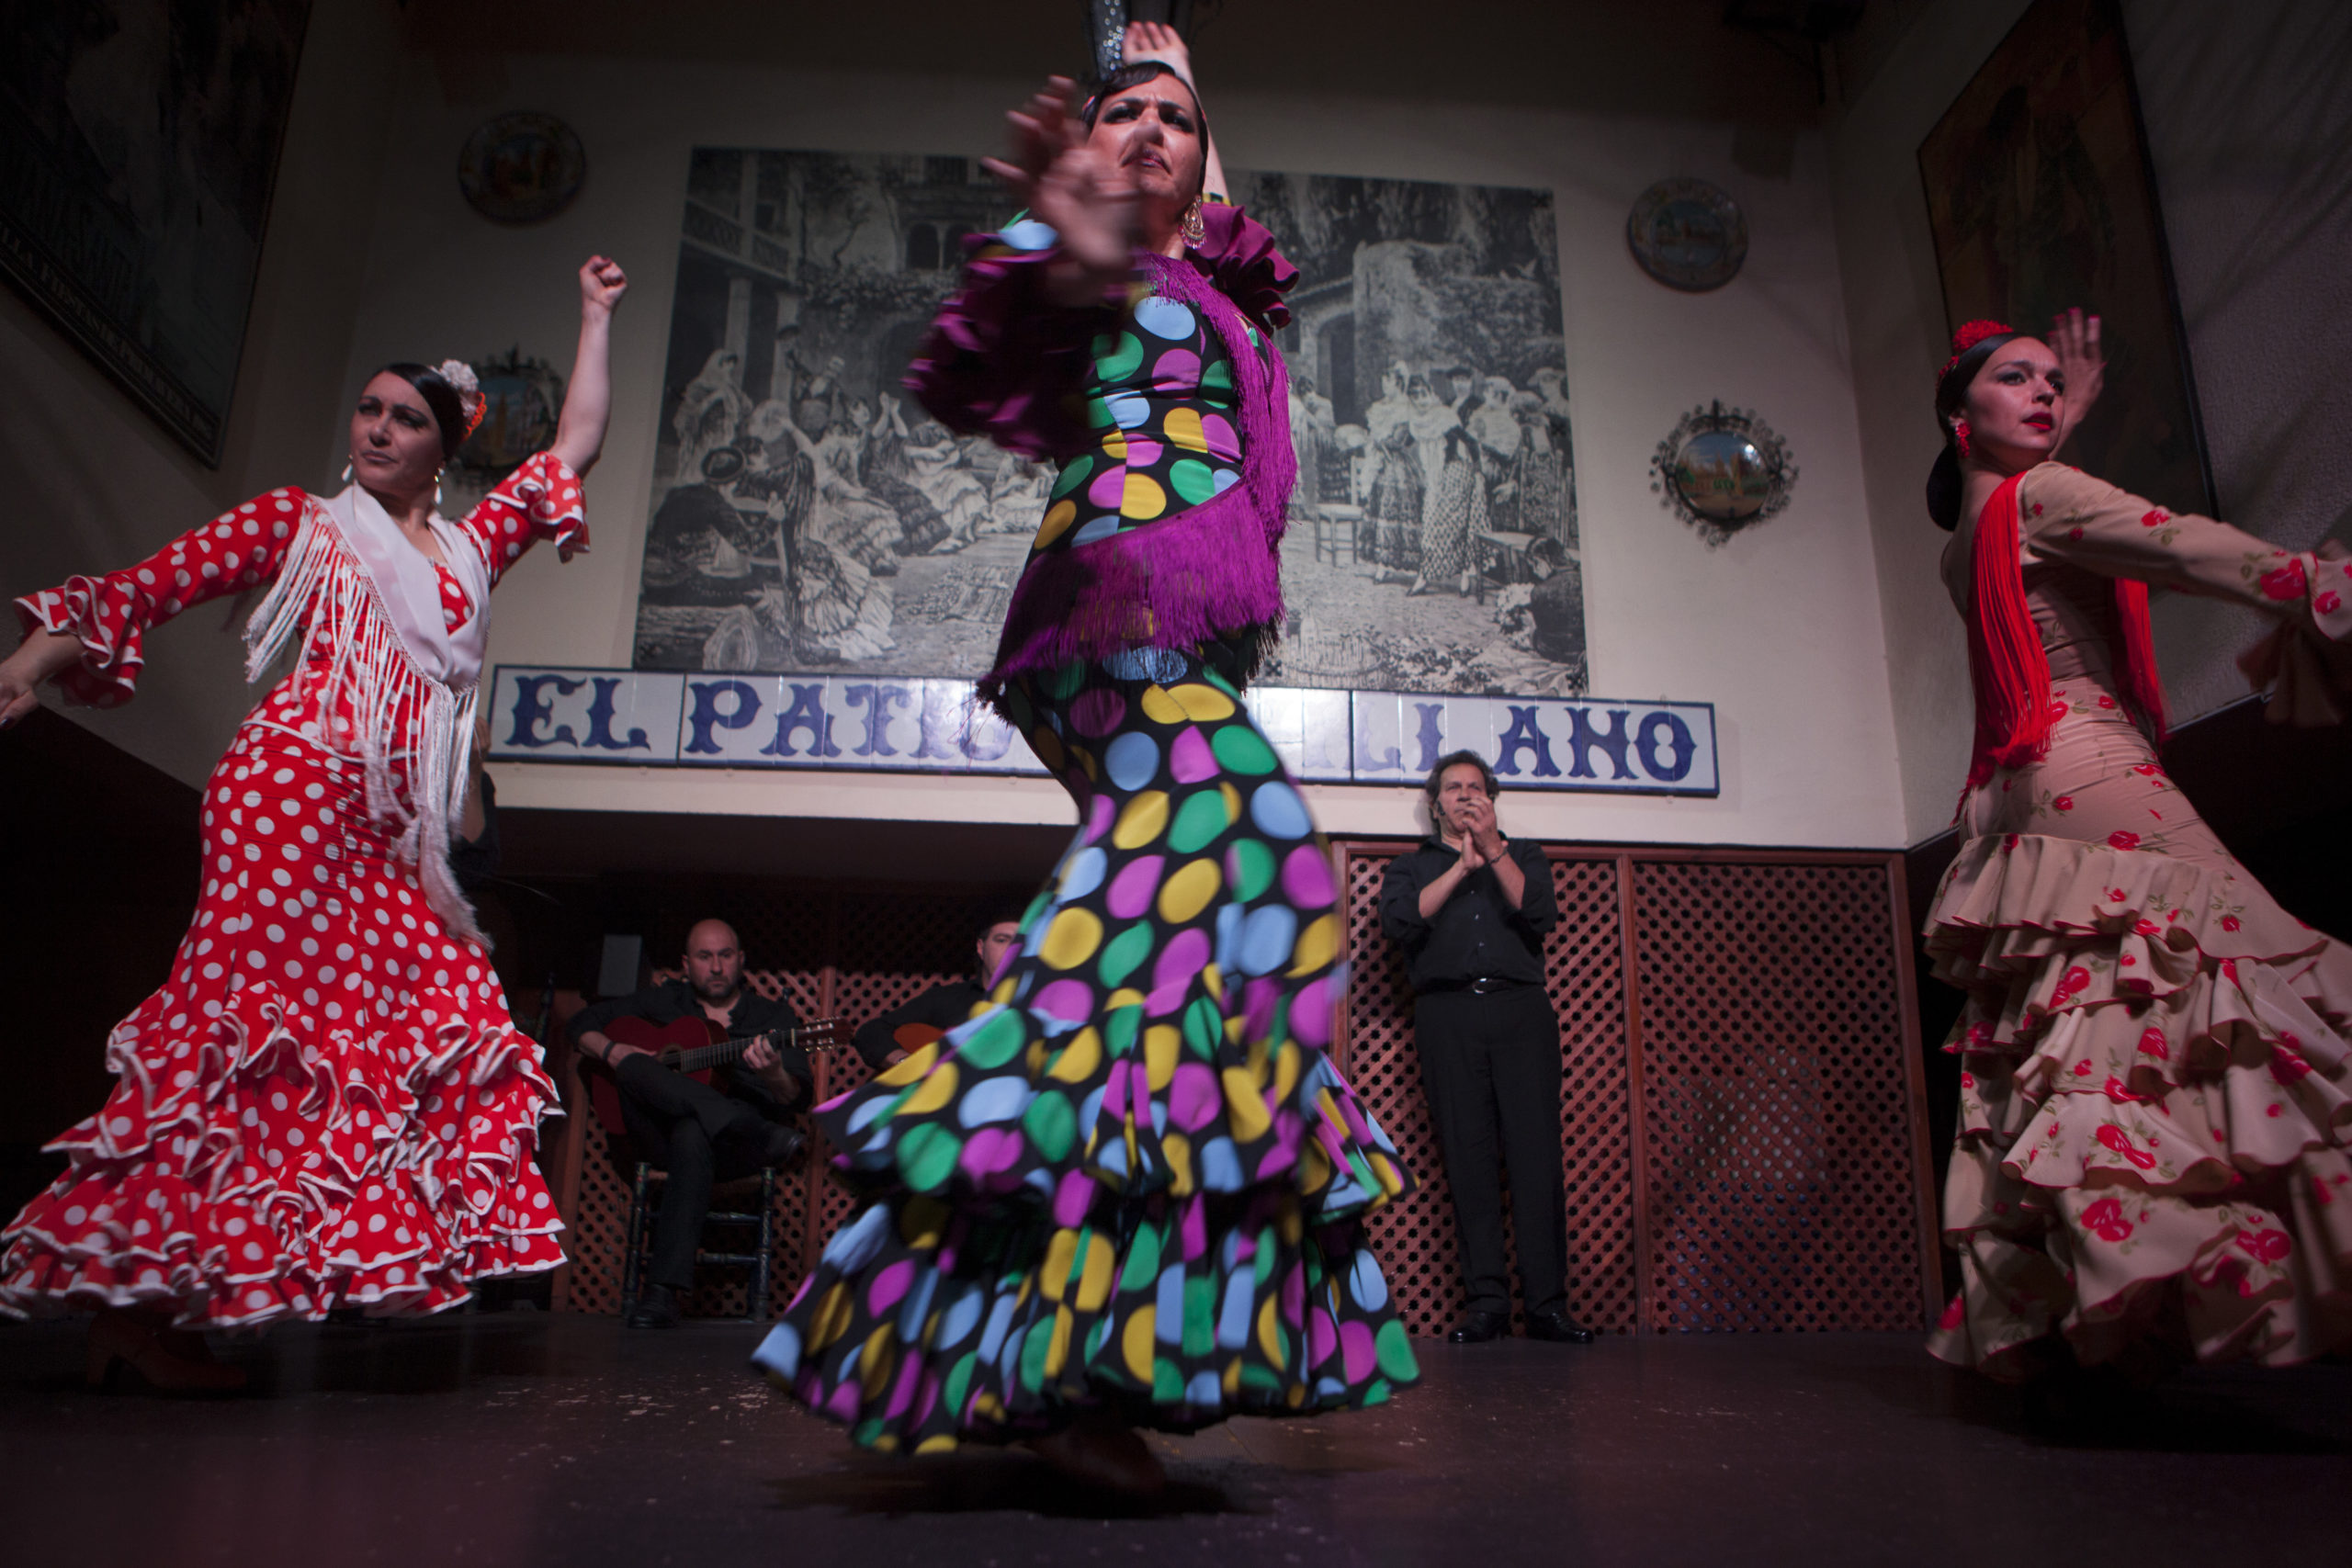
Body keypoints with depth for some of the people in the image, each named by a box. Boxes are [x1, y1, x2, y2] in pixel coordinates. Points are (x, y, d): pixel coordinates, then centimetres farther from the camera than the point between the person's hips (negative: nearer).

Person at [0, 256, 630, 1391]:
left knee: (434, 1018, -6)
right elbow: (154, 583, 5)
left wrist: (596, 317, 32)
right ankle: (130, 1301, -9)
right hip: (297, 781, -5)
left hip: (389, 829, 5)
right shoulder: (300, 522, 14)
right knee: (251, 1009, -15)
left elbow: (576, 446, 29)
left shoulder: (472, 544, 24)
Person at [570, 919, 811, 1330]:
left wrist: (773, 1075, -24)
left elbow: (796, 1097, 1)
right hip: (658, 1137, 3)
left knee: (692, 1135, -39)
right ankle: (764, 1137, -38)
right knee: (633, 1065, -27)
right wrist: (611, 1050, 0)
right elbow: (583, 1023, 23)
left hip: (729, 1146, -2)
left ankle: (664, 1291, -43)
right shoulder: (664, 1001, 21)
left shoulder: (773, 1016, 14)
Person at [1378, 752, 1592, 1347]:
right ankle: (1486, 1299, -1)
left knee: (1537, 1151, -8)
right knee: (1467, 1154, -5)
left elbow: (1541, 914, 2)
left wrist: (1493, 849, -4)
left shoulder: (1522, 855, 23)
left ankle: (1547, 1302, -7)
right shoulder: (1410, 866, 20)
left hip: (1521, 1011, 1)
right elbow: (1399, 922, -2)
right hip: (1447, 1015, 0)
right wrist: (1463, 864, -3)